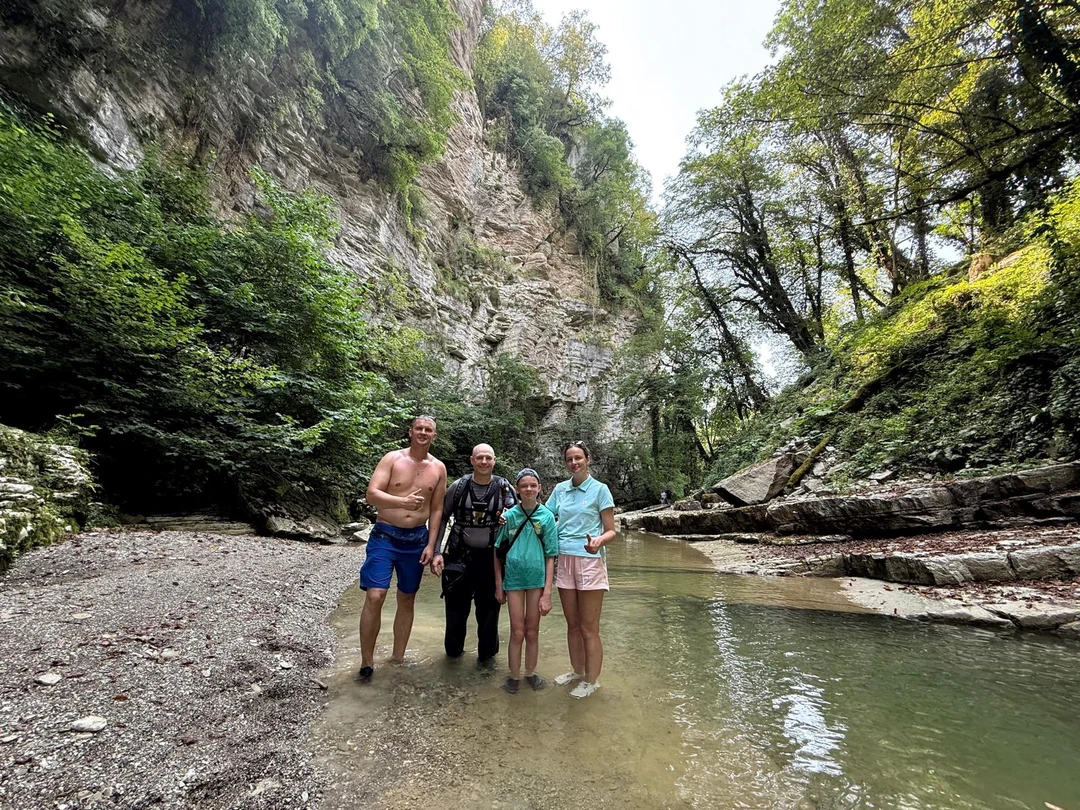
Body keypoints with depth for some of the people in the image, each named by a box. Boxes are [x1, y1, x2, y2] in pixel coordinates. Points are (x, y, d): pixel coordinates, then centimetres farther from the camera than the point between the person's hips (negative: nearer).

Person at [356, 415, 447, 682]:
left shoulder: (438, 468, 3)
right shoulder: (392, 458, -5)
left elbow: (436, 509, 6)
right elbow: (372, 494, -14)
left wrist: (431, 545, 0)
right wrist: (403, 501, -29)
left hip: (416, 539, 3)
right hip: (385, 535, -3)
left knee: (407, 599, 12)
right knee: (375, 596, -11)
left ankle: (398, 657, 27)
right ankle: (367, 662, 5)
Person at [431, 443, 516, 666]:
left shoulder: (504, 488, -5)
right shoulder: (459, 486, -4)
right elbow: (442, 518, 2)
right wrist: (437, 552, -5)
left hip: (490, 557, 0)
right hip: (459, 555, 1)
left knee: (489, 607, 10)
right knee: (456, 606, 13)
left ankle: (487, 653, 32)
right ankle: (453, 649, 38)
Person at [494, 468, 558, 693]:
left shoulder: (546, 516, -5)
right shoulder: (510, 515, -5)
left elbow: (550, 556, -4)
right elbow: (498, 552, 2)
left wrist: (547, 592, -7)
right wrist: (498, 585, 2)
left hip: (537, 579, 0)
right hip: (514, 579, 0)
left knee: (532, 632, 14)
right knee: (517, 632, 9)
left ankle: (531, 673, 34)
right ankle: (514, 676, 29)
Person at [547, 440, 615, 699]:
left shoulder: (600, 489, -6)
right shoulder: (560, 489, 6)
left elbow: (611, 531, -5)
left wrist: (599, 541, -27)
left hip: (590, 561, -4)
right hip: (564, 560, 5)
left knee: (589, 628, 5)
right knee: (572, 624, 16)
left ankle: (592, 680, 22)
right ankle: (577, 671, 35)